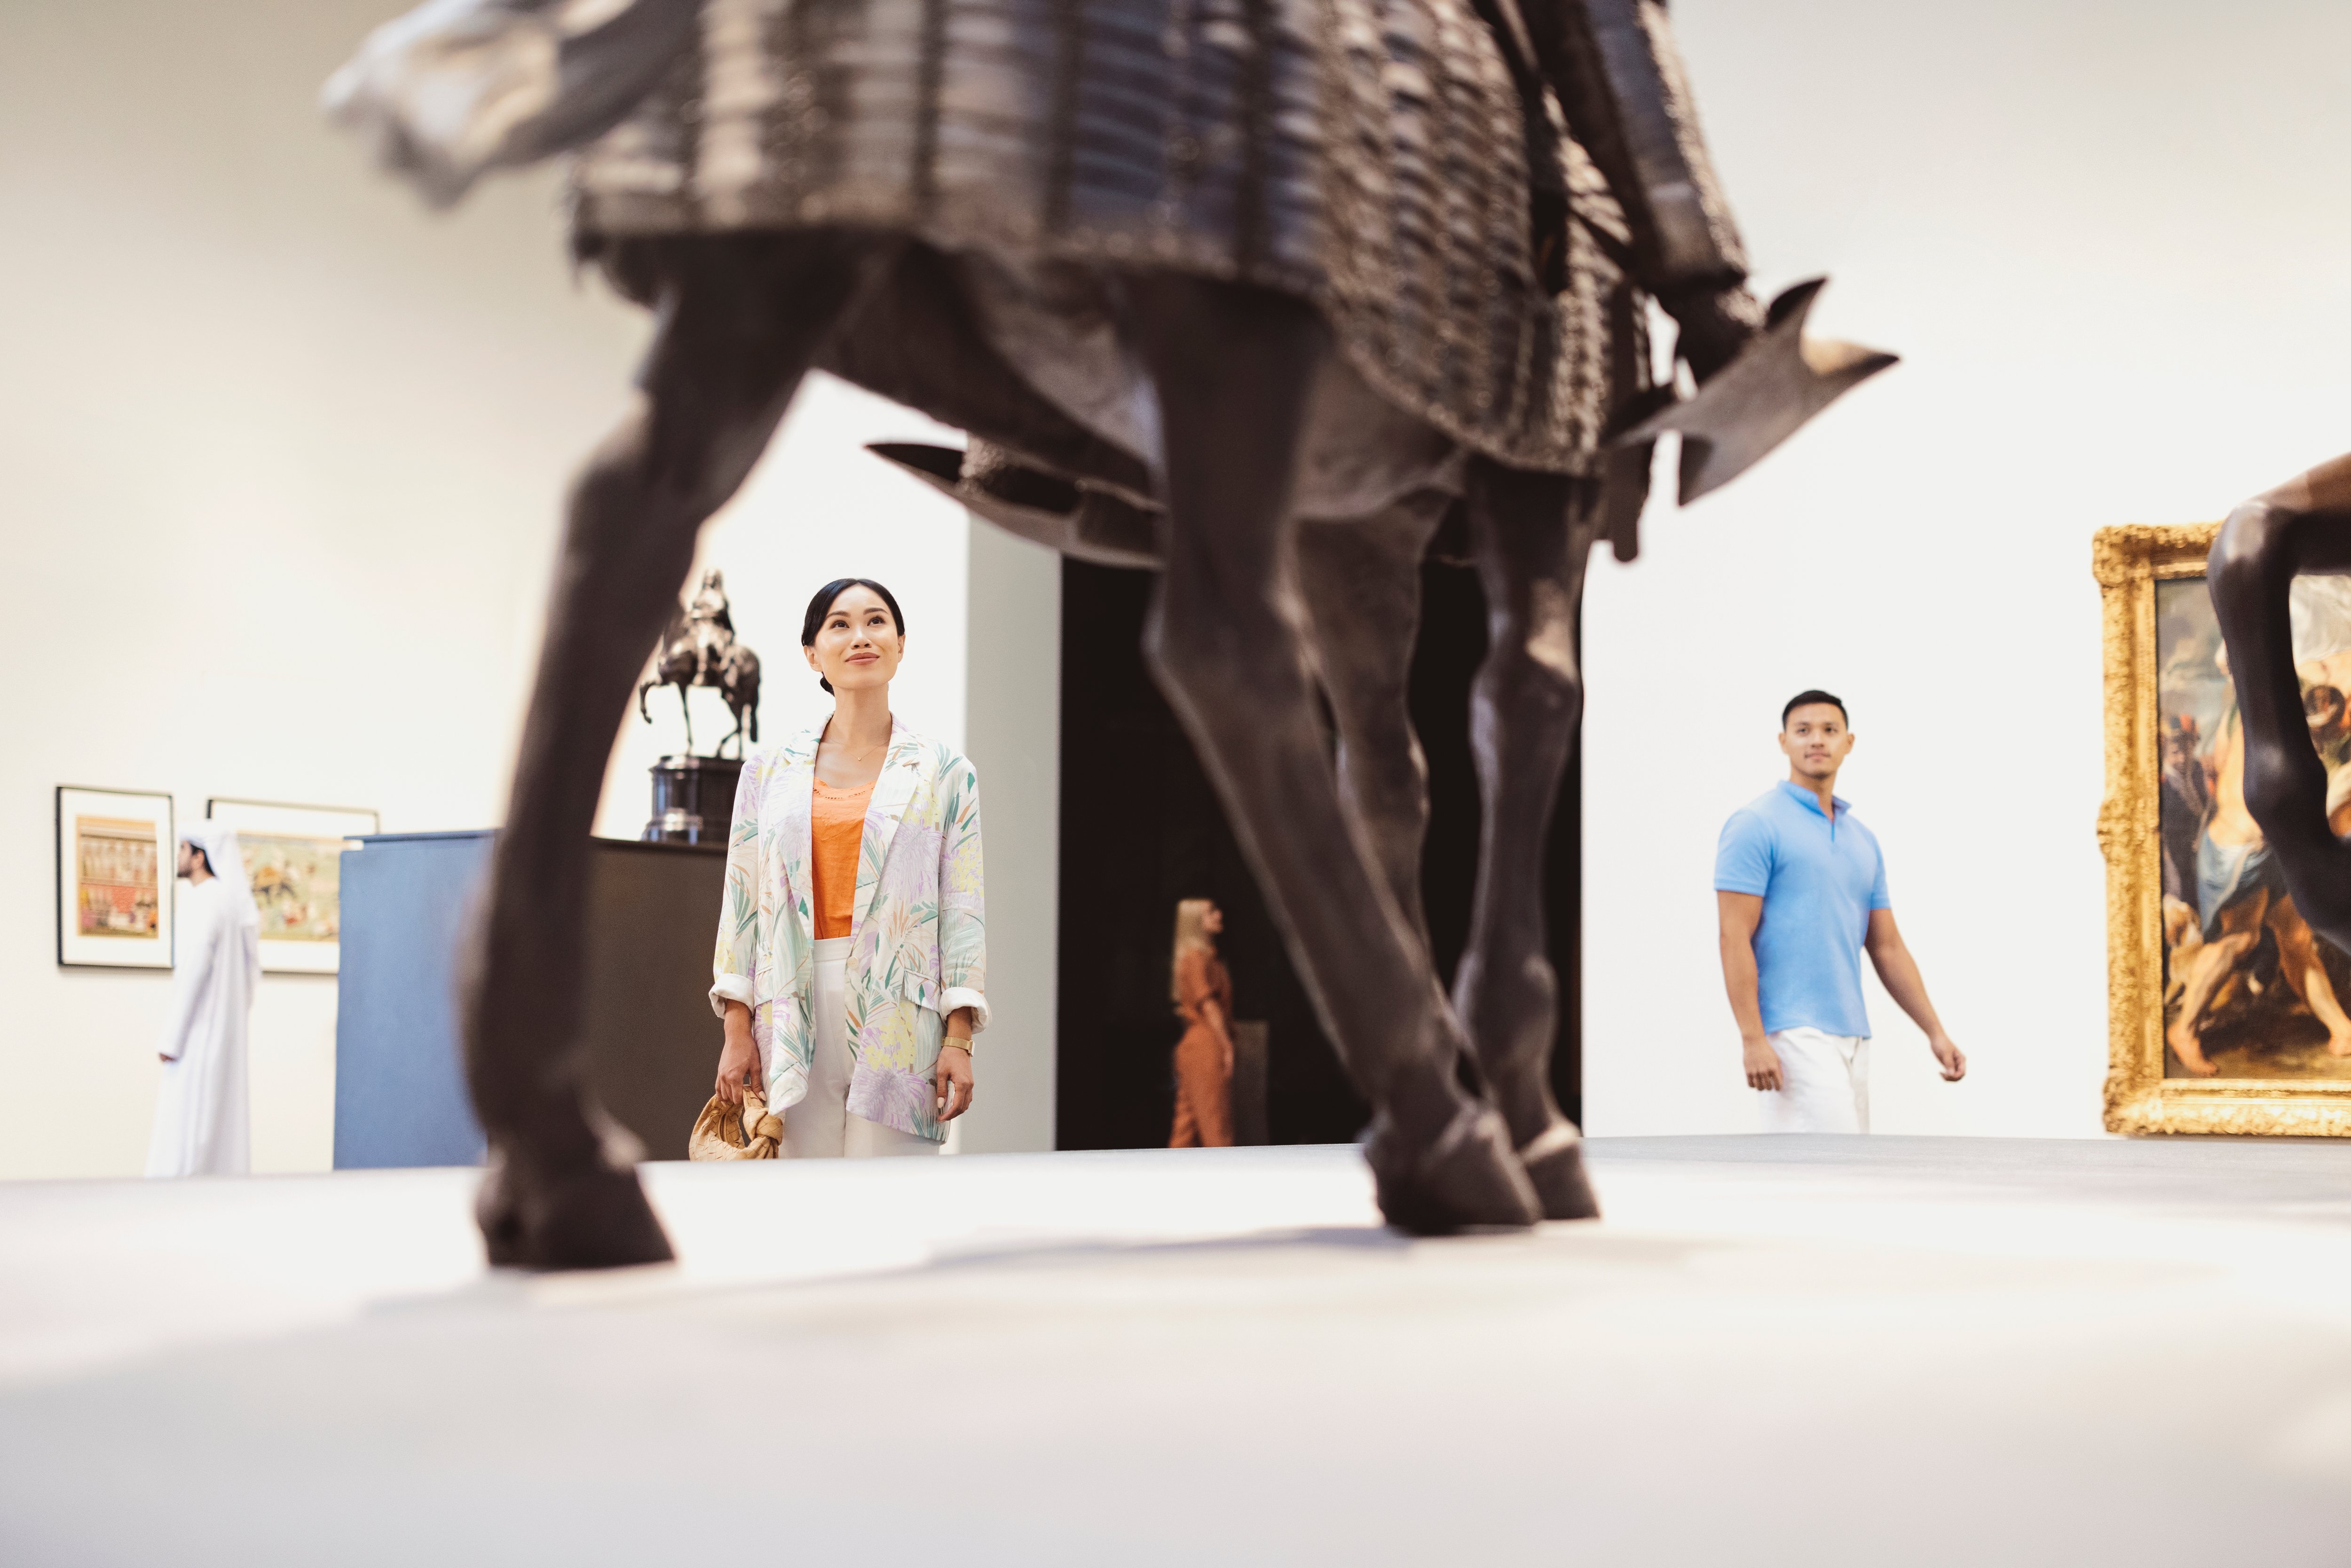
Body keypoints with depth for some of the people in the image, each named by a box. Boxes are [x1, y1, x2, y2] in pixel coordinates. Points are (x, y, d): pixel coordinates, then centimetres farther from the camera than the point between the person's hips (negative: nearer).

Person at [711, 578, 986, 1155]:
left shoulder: (944, 772, 7)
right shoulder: (770, 769, 12)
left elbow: (964, 911, 3)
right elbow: (741, 900, 10)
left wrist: (959, 1039, -5)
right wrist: (737, 1030, 2)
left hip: (899, 1017, -2)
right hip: (796, 1014, 2)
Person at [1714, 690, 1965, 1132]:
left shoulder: (1863, 840, 17)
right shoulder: (1756, 825, -5)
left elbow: (1887, 948, 20)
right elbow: (1735, 937, -11)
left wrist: (1936, 1032, 13)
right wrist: (1754, 1040, -18)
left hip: (1852, 1039, 7)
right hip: (1792, 1035, -7)